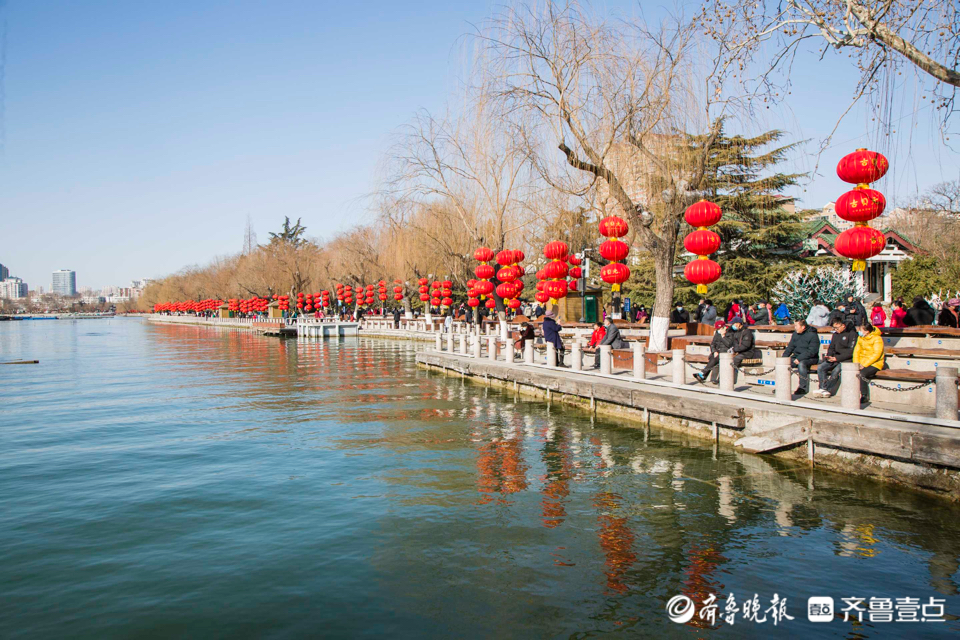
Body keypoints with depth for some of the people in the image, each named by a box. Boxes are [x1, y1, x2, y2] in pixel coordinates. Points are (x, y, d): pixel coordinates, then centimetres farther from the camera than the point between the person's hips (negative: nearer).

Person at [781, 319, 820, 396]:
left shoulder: (812, 335, -10)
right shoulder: (795, 334, 11)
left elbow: (811, 351, -18)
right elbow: (790, 347, 14)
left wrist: (799, 359, -26)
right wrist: (784, 357, -3)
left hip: (810, 358, -7)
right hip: (796, 357, 7)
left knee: (801, 364, -37)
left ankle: (803, 387, -28)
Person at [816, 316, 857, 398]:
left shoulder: (852, 334, -8)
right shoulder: (836, 334, 14)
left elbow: (851, 351, -14)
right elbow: (831, 348, 20)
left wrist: (837, 358, -19)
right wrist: (829, 356, -3)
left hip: (847, 359, -7)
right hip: (835, 358, 7)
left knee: (835, 371, -32)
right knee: (820, 368, -15)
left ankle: (825, 390, -24)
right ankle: (824, 390, -18)